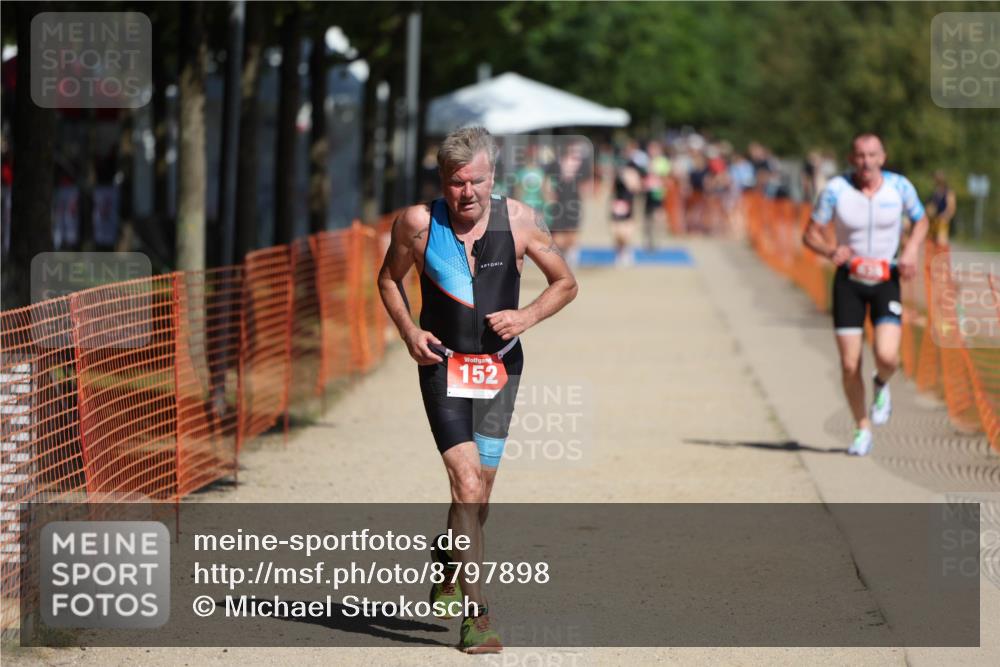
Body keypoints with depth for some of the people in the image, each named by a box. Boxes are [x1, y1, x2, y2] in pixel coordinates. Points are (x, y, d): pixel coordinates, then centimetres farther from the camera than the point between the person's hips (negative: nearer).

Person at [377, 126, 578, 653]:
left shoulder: (520, 220, -6)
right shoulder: (417, 223, -8)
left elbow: (565, 283, 5)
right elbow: (389, 279, 10)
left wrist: (525, 317, -12)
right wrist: (408, 331, -6)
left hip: (499, 365, 2)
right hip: (442, 365, -2)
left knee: (478, 488, 9)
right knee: (467, 483, -16)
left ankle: (449, 563, 42)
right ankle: (476, 614, -16)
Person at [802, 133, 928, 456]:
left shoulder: (899, 187, -6)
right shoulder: (835, 190, -10)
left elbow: (920, 222, 12)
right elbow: (810, 235, -3)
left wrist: (911, 251, -7)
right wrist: (831, 251, -24)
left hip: (887, 279, 0)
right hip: (848, 280, 0)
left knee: (887, 356, -19)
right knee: (849, 365, -3)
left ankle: (882, 385, 19)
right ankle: (862, 428, 19)